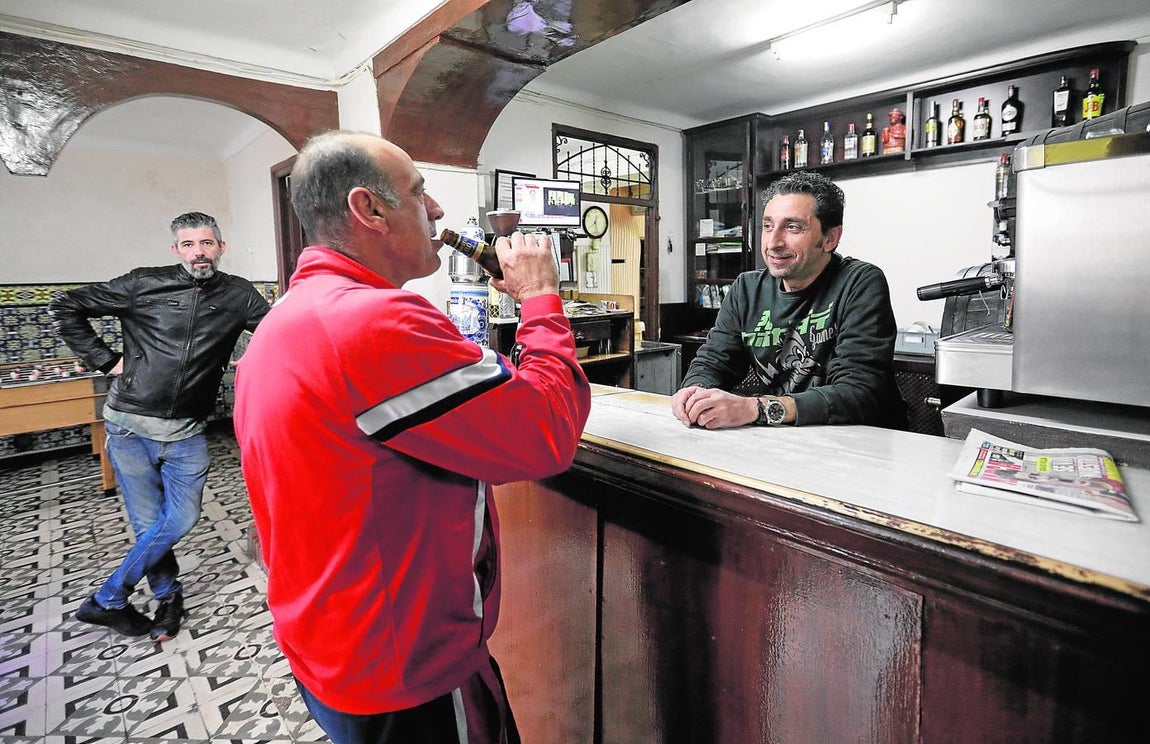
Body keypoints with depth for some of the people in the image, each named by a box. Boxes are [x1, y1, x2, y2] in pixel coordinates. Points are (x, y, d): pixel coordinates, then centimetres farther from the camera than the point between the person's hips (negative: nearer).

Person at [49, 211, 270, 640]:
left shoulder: (237, 294, 2)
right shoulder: (143, 284, -2)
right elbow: (65, 307, 5)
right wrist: (104, 360, -1)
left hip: (187, 432, 2)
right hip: (130, 425, -1)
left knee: (181, 520, 0)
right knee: (149, 523, 4)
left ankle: (105, 601, 22)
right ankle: (168, 596, 27)